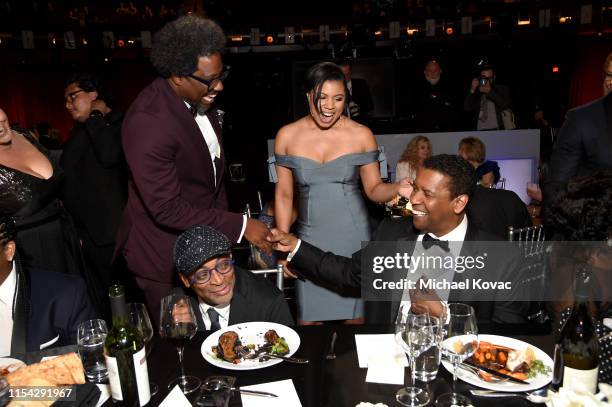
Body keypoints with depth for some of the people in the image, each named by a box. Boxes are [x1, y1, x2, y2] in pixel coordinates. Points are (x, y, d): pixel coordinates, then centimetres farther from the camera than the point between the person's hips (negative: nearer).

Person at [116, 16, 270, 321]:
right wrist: (239, 226, -23)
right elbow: (167, 209, -26)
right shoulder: (147, 121, -27)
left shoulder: (199, 99, -2)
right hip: (165, 256, -7)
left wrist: (222, 231, 12)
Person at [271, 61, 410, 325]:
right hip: (310, 236, 1)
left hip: (352, 235, -1)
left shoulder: (361, 135, -4)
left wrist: (399, 188, -20)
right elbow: (284, 195, 3)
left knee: (354, 314, 10)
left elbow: (374, 189, 1)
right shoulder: (287, 136, -1)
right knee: (308, 318, 7)